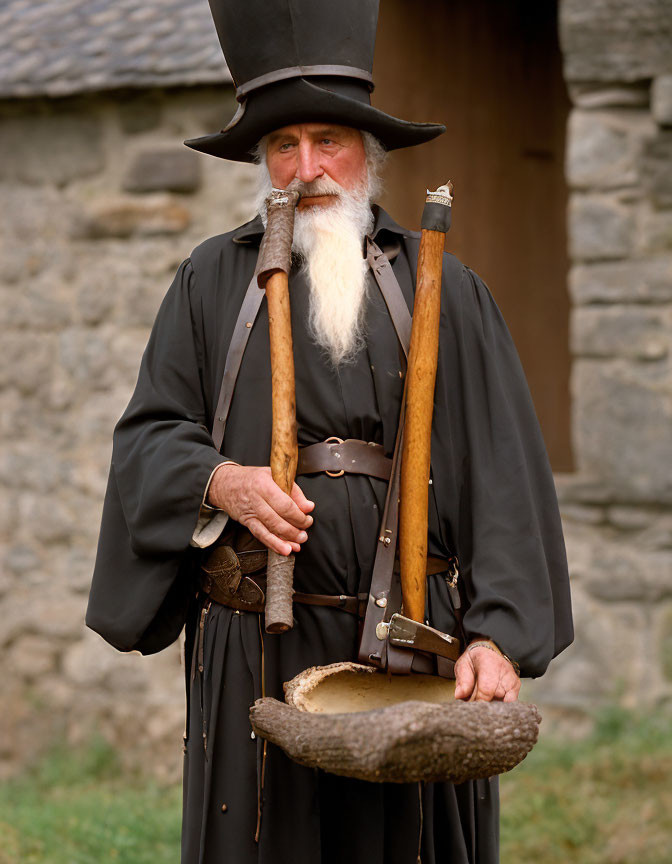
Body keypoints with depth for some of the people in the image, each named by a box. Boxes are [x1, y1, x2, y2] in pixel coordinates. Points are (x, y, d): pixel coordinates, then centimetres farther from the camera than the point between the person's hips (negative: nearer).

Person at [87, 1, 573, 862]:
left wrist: (497, 632, -12)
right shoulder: (213, 280, 10)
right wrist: (220, 481, -14)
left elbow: (500, 475, -1)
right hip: (260, 647, 0)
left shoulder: (442, 290, 7)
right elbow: (147, 437, 8)